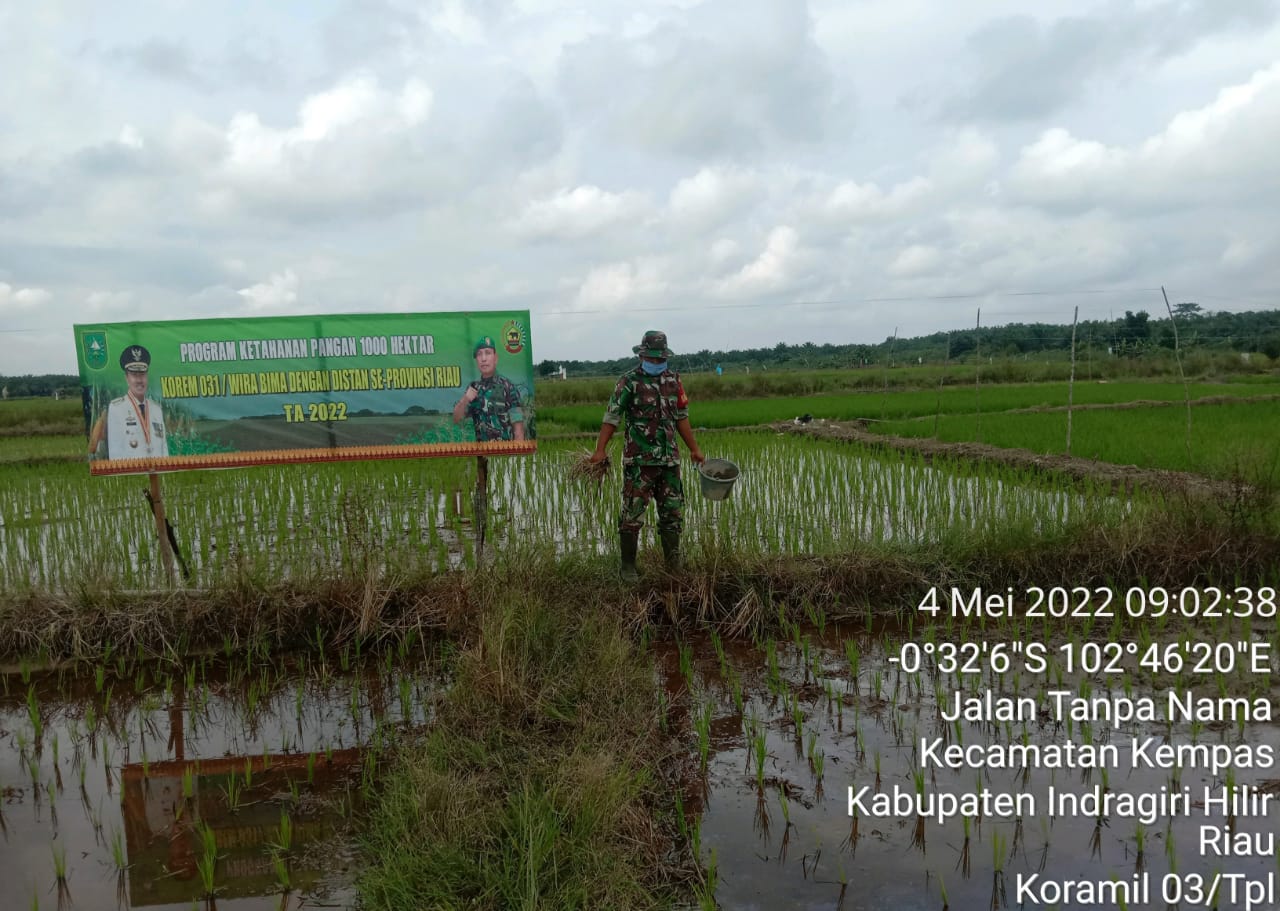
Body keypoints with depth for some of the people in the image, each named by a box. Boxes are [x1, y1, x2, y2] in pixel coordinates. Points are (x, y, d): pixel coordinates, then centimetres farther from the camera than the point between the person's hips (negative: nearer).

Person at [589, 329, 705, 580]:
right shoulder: (629, 381, -6)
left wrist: (694, 448, 18)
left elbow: (681, 417, 17)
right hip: (639, 460, -5)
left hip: (669, 459, 5)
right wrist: (600, 450, -19)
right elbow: (612, 417, -10)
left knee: (673, 513, 11)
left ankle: (674, 566, 23)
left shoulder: (673, 379, 10)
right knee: (632, 514, -2)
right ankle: (628, 567, 10)